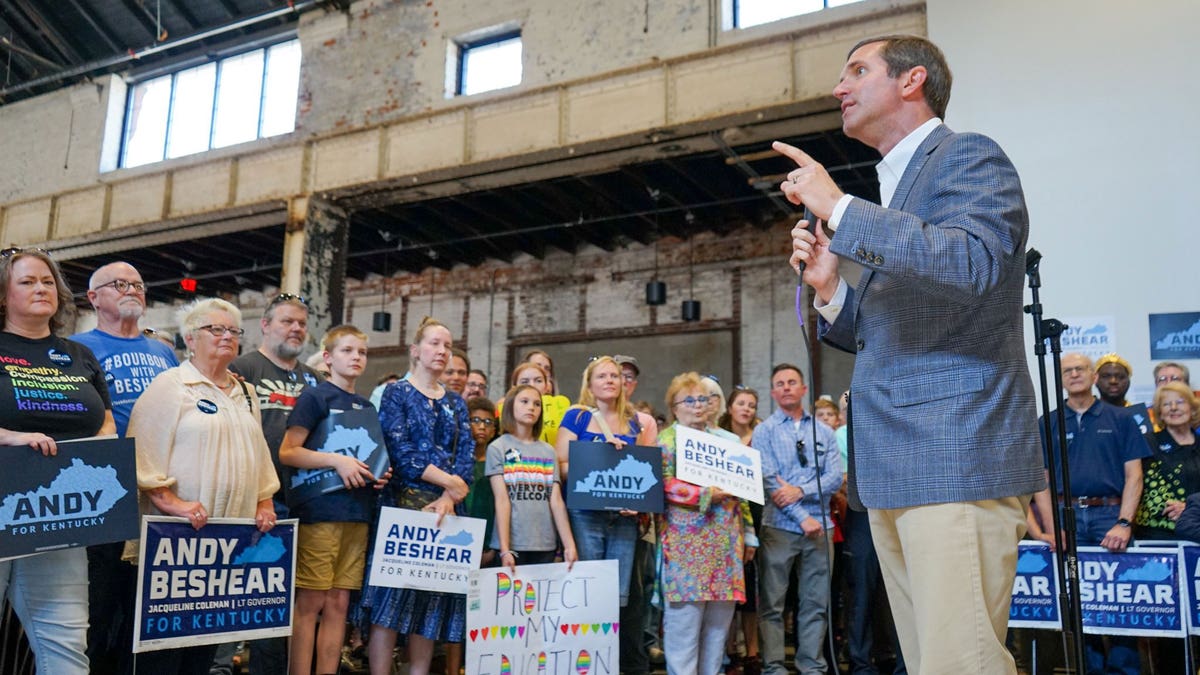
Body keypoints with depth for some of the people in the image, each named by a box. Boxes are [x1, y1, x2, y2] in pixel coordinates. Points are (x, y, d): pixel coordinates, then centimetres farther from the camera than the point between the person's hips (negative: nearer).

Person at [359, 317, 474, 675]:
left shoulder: (456, 403, 16)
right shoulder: (396, 393, 3)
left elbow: (467, 458, 5)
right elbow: (399, 451, -10)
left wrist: (450, 498, -12)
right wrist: (449, 481, -12)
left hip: (446, 509, 5)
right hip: (403, 503, -4)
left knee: (433, 599, 3)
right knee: (394, 595, -7)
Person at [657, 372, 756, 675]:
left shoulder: (724, 440, 20)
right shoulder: (666, 439, 2)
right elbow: (664, 484, -12)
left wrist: (748, 533, 15)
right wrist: (705, 494, -18)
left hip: (725, 542, 6)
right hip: (686, 542, -6)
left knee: (719, 620, 7)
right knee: (685, 618, -6)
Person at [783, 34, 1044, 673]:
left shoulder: (968, 157, -1)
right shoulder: (891, 191, 24)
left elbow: (974, 262, -23)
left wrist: (837, 207, -16)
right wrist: (829, 290, 5)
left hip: (956, 456, -8)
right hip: (892, 469, 9)